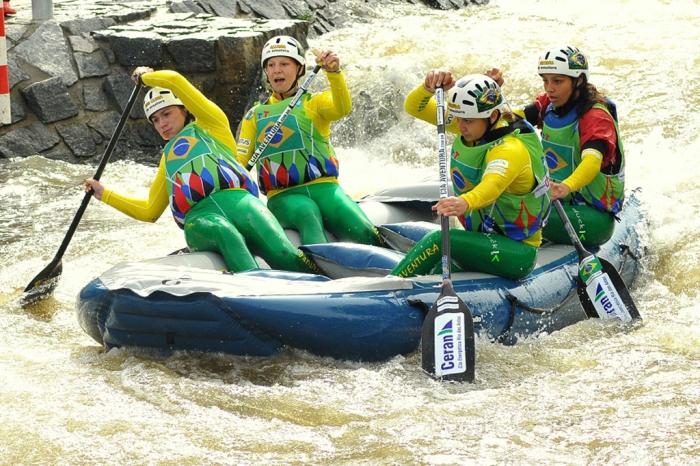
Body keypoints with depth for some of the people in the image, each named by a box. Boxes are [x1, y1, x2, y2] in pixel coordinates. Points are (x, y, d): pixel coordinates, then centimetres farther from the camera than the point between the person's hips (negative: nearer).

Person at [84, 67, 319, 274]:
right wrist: (104, 194, 45)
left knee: (285, 256, -30)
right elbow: (149, 211, 44)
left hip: (236, 200, -1)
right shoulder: (168, 160, 40)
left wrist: (146, 76, 38)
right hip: (198, 216, 1)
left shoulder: (209, 126, 27)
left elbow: (175, 80, 19)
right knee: (225, 234, -39)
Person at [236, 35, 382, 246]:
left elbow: (342, 108, -8)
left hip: (324, 187, 1)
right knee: (307, 216, -37)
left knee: (364, 232, -28)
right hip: (283, 196, -1)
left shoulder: (314, 103, 15)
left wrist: (334, 72, -28)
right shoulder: (255, 116, 21)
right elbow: (237, 161, 14)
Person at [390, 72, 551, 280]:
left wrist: (465, 202, -67)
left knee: (438, 241, -26)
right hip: (483, 239, 9)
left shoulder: (511, 148, -24)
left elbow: (493, 185, -46)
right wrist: (429, 87, -21)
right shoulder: (474, 126, 0)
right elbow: (415, 108, 2)